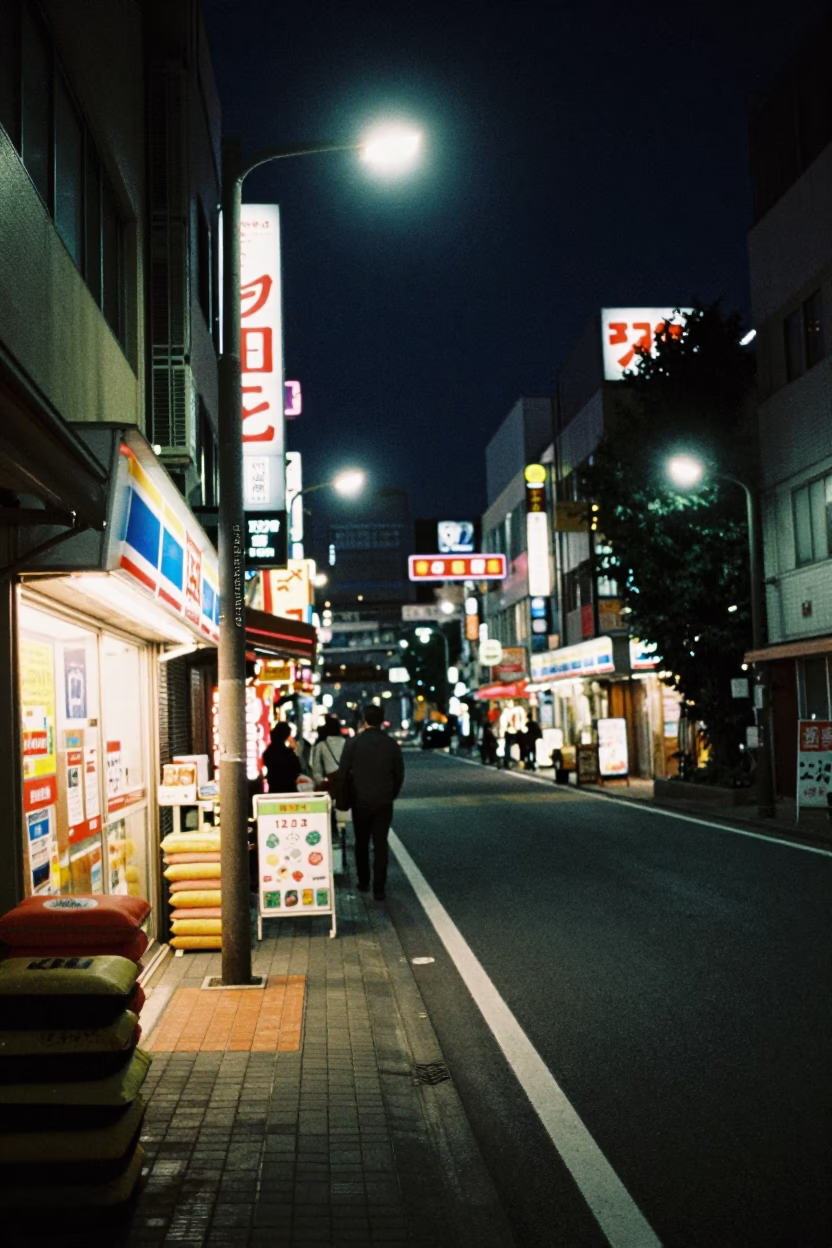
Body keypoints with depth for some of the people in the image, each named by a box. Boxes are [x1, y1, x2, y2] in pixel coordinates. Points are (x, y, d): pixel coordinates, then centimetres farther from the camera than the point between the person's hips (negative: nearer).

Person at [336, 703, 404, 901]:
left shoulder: (352, 743, -8)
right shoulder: (392, 744, -3)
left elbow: (343, 774, -7)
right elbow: (399, 775, 2)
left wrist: (343, 799, 5)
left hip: (360, 801, 0)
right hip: (384, 802, 0)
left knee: (362, 843, 15)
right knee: (380, 845, 2)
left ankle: (363, 883, 23)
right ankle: (379, 889, -1)